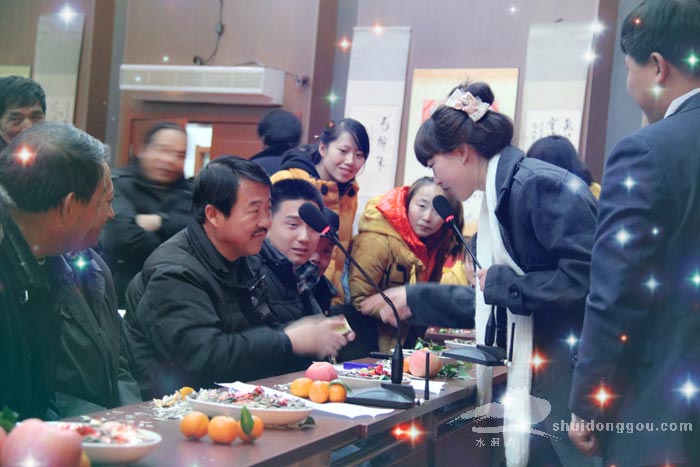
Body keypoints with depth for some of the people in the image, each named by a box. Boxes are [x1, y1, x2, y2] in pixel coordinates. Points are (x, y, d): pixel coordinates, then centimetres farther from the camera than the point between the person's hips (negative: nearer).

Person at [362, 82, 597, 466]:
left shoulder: (539, 185, -15)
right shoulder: (502, 198, 14)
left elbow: (588, 278, -25)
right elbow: (492, 305, 22)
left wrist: (503, 281, -15)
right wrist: (414, 300, 24)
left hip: (576, 378, -9)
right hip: (543, 381, 9)